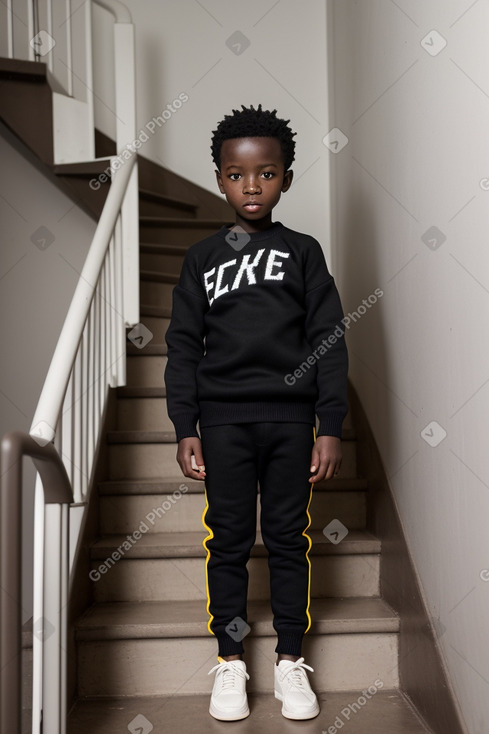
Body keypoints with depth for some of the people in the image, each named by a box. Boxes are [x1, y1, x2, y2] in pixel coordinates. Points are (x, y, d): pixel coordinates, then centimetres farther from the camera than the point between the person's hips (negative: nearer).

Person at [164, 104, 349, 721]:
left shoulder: (303, 253, 4)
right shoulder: (202, 258, 5)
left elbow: (329, 341, 2)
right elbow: (183, 346, 5)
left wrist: (330, 428, -4)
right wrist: (185, 428, -1)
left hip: (292, 420, 0)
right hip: (224, 421, 0)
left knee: (289, 538, 9)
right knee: (228, 540, 7)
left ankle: (290, 659, 24)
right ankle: (230, 659, 23)